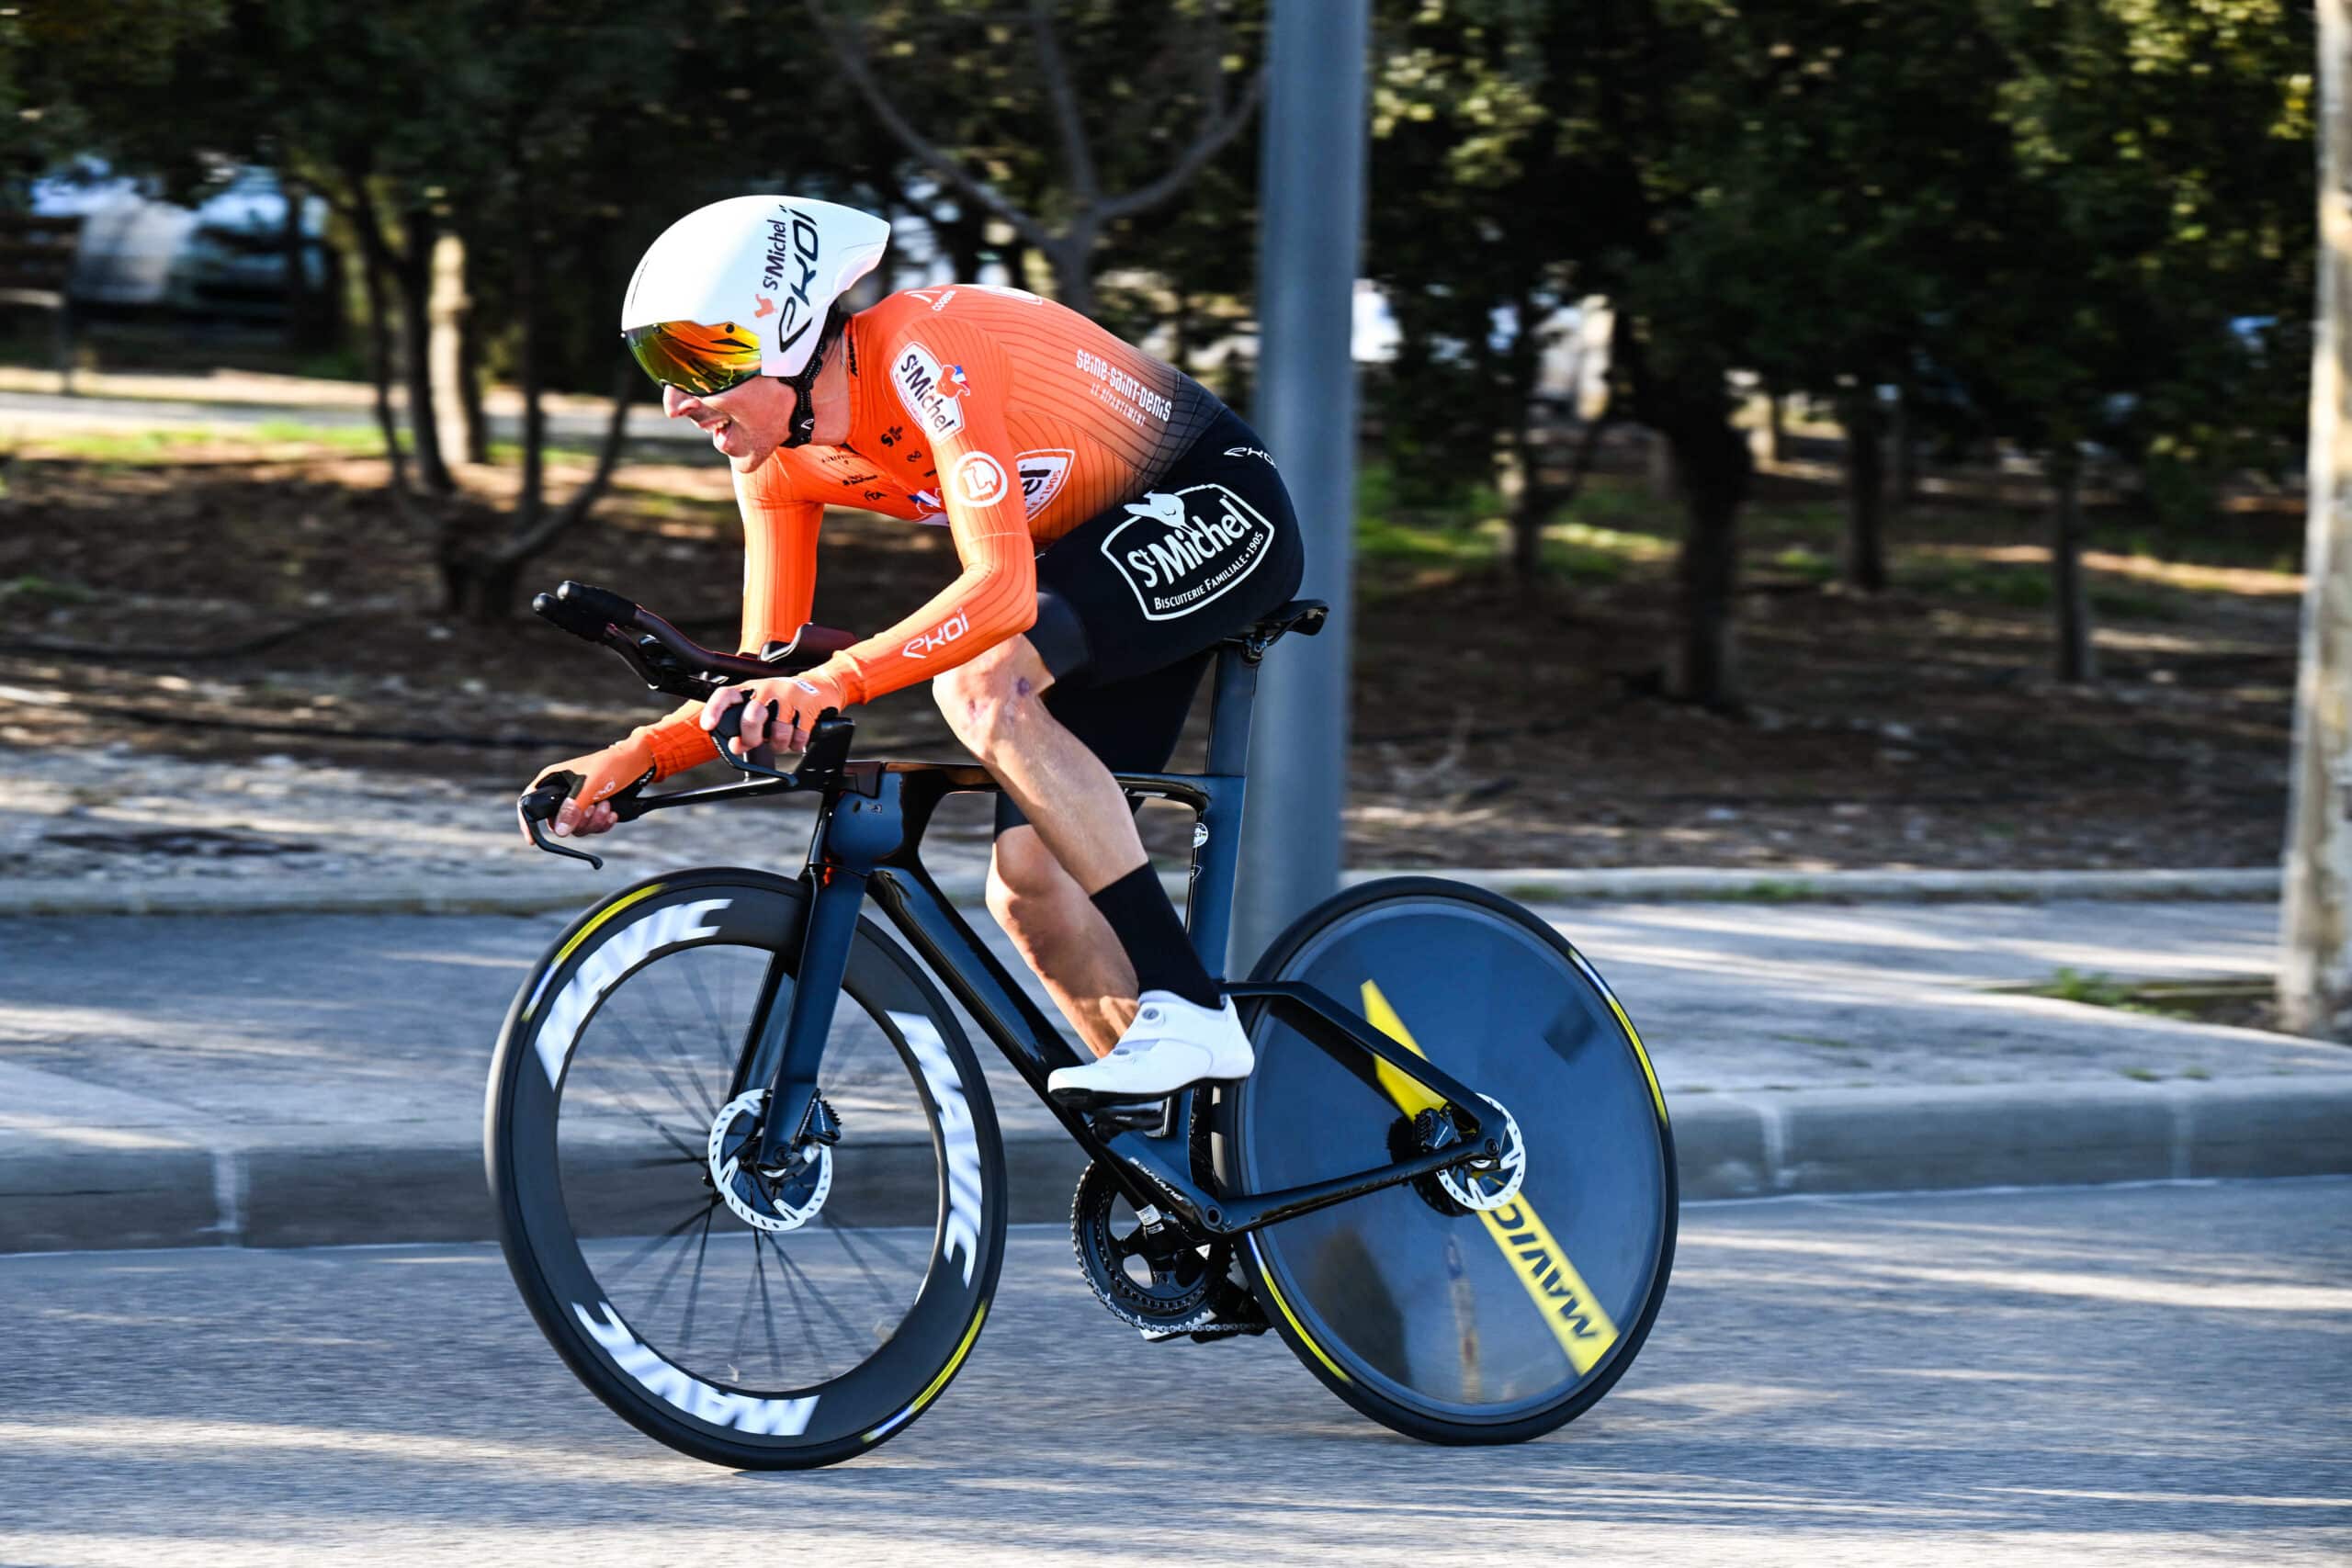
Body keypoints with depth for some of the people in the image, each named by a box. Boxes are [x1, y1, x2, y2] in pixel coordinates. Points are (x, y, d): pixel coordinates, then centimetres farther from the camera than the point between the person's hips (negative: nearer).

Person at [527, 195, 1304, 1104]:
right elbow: (765, 679, 0)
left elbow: (1000, 587, -38)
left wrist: (834, 683, -48)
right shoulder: (780, 462, -4)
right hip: (1108, 565, 8)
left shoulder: (924, 355, -29)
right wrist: (636, 759, -16)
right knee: (1029, 884, -5)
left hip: (1216, 505, -8)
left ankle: (1187, 1016, -28)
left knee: (981, 684, -30)